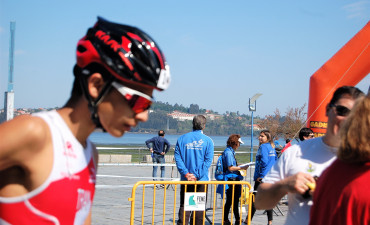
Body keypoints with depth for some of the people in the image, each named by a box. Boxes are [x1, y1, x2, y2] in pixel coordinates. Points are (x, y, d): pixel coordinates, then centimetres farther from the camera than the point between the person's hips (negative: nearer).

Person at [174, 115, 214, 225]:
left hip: (185, 179, 1)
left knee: (184, 205, 6)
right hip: (202, 180, -1)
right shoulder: (208, 140, -3)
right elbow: (208, 161, -10)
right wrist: (197, 175, -11)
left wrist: (186, 173, -9)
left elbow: (177, 158, -5)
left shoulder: (182, 139, 2)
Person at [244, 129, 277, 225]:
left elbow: (264, 161, -20)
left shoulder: (263, 147, -11)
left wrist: (260, 175, -16)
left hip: (262, 177, -8)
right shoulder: (272, 147, 14)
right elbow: (275, 161, 18)